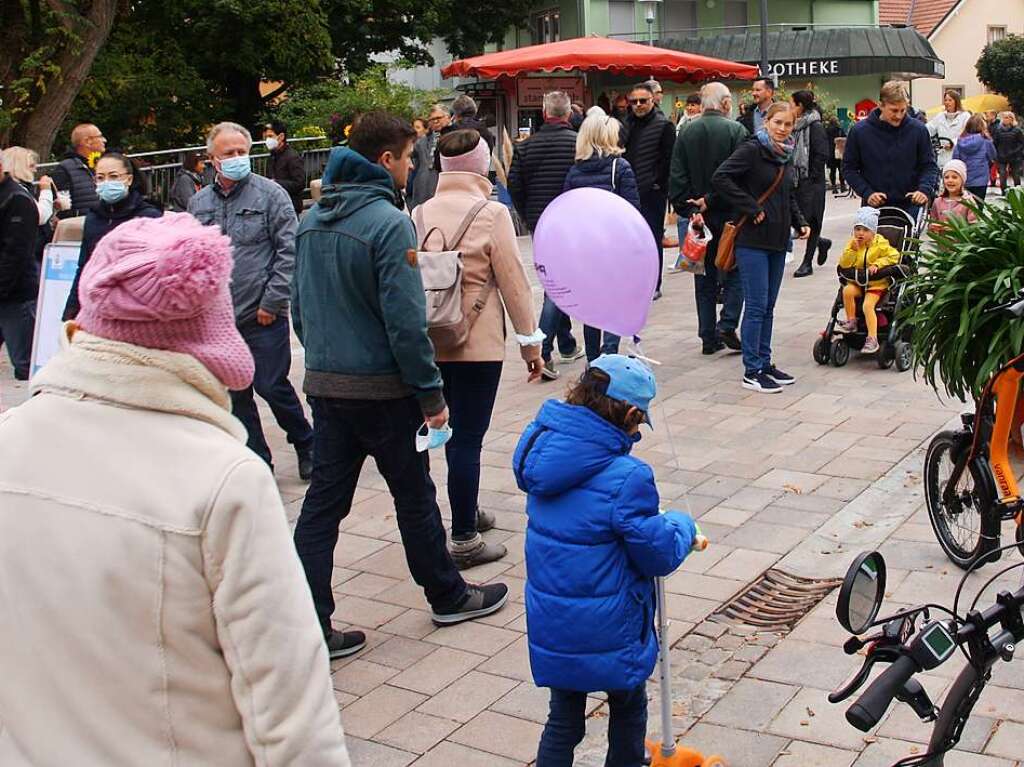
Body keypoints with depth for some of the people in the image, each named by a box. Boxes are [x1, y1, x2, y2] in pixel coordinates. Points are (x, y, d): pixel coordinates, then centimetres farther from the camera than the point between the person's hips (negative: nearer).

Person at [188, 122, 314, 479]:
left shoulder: (271, 194, -4)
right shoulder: (198, 203, 10)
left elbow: (289, 252, -9)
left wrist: (272, 302, -12)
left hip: (262, 316, -5)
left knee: (272, 387, -1)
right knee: (235, 394, 10)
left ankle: (307, 446, 22)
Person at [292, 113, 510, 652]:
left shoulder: (313, 219, 7)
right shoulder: (388, 222, -17)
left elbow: (300, 304, 13)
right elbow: (405, 320, -21)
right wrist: (431, 393, -14)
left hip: (323, 382, 7)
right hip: (381, 387, -6)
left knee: (323, 502, 9)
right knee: (414, 496, 10)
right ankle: (448, 597, 29)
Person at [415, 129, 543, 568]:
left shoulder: (421, 214, 4)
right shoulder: (491, 214, -9)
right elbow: (513, 281, -8)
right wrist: (530, 341, 0)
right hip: (477, 342, -5)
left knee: (458, 432, 20)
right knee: (468, 437, 0)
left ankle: (468, 512, 36)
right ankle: (464, 540, 6)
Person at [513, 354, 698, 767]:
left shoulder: (542, 445, -4)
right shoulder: (626, 476, -25)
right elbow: (660, 556, -14)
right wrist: (682, 527, 6)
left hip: (550, 625, 5)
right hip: (607, 630, -5)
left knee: (563, 720, 20)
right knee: (628, 710, 23)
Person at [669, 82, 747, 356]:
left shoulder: (686, 133, 3)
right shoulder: (735, 130, -9)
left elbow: (676, 177, 0)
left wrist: (687, 209, -3)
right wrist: (712, 201, -8)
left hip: (698, 216, 4)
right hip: (728, 214, -4)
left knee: (704, 279, 10)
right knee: (734, 272, 10)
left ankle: (708, 337, 13)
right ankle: (727, 325, -3)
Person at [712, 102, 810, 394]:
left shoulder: (786, 155, 14)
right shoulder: (752, 150, -10)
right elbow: (720, 178, -20)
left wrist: (800, 222, 8)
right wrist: (752, 209, -19)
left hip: (778, 240, 8)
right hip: (752, 241, -7)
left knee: (768, 307, 13)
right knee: (757, 306, -5)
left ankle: (765, 364, 22)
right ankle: (752, 372, 2)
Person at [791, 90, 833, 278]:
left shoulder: (815, 127, -10)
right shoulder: (796, 127, 13)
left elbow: (822, 155, -14)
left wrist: (812, 177, -15)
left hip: (812, 184, -8)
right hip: (797, 181, 8)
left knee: (810, 221, -1)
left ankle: (807, 263, 7)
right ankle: (821, 242, 32)